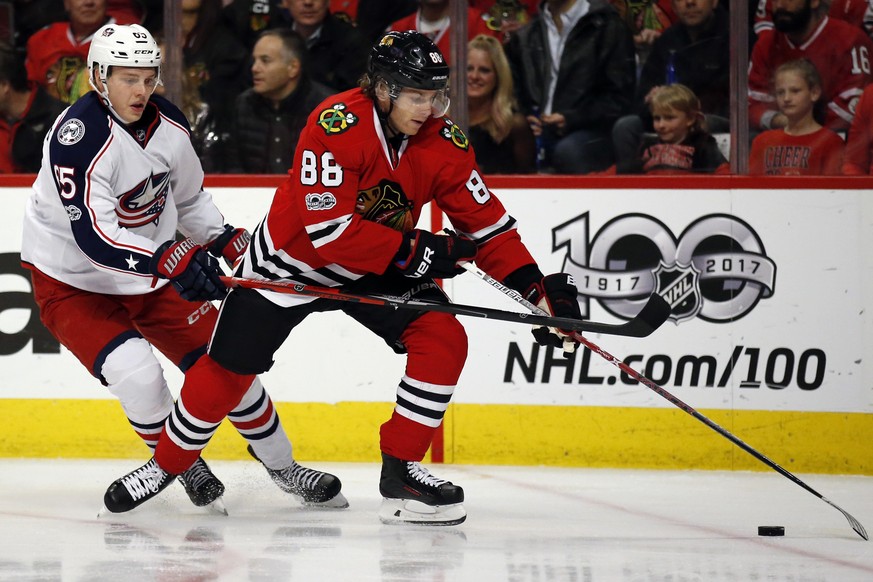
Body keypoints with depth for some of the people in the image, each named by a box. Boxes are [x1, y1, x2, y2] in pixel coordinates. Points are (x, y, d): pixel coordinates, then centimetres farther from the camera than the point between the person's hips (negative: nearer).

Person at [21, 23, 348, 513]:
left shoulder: (168, 124, -4)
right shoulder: (80, 136, -28)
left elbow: (190, 199, 16)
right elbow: (93, 234, -38)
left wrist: (228, 243, 2)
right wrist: (171, 261, -47)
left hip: (152, 273, 6)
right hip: (72, 283, -6)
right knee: (136, 372, -25)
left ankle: (282, 466, 20)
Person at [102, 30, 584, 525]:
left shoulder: (443, 142, -15)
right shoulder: (337, 126, -31)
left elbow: (487, 223, -10)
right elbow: (330, 230, -35)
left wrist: (539, 288, -21)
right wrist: (415, 251, -35)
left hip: (379, 269, 4)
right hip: (293, 260, -4)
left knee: (443, 339, -15)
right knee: (229, 369, 1)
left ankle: (401, 471, -7)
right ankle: (167, 462, 24)